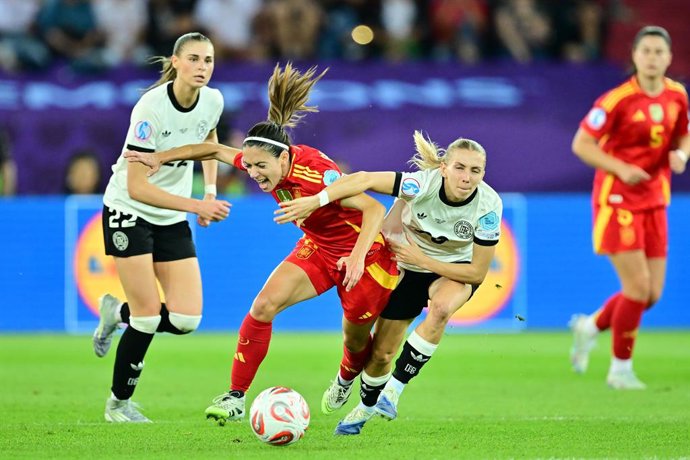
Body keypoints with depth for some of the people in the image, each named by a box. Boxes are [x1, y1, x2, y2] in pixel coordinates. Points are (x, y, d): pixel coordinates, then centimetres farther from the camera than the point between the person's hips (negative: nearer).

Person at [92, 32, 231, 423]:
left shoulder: (213, 101, -6)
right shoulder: (151, 108, -24)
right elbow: (137, 187, -26)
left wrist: (211, 192, 9)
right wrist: (197, 206, -30)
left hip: (173, 218, 6)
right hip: (129, 211, -6)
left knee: (187, 319, -7)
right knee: (149, 316, -9)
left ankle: (118, 312, 23)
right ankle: (119, 404, 12)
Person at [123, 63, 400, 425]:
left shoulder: (316, 173, -35)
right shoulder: (262, 162, -14)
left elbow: (375, 209, -37)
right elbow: (216, 150, 2)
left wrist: (358, 255, -49)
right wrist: (160, 158, -1)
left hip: (365, 253, -6)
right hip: (317, 248, 6)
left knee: (356, 341, 8)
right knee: (264, 304, -15)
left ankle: (346, 379, 47)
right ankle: (236, 398, -10)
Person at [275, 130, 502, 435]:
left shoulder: (489, 206, -29)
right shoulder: (424, 184, -32)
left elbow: (478, 273, -21)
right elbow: (364, 180, -35)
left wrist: (422, 260, -25)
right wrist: (315, 201, -47)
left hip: (456, 269, -1)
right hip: (405, 267, 1)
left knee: (442, 307, -37)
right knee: (381, 353, 6)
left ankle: (394, 389, -22)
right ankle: (366, 406, 41)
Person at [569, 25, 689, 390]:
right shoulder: (618, 99, -15)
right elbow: (581, 144, -12)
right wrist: (621, 169, -23)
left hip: (654, 202, 6)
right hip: (617, 201, -6)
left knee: (652, 294, 4)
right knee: (638, 287, -12)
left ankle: (590, 326, 30)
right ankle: (620, 370, 4)